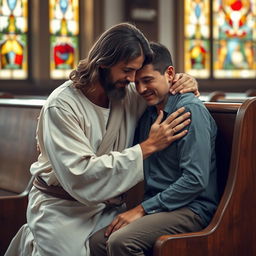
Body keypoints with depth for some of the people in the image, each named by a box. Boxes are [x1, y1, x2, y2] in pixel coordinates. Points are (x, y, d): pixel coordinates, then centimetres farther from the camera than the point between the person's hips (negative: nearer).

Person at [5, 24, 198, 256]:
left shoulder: (129, 93, -3)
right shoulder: (61, 106, -20)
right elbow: (81, 177, -28)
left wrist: (186, 83, -8)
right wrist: (148, 147, -27)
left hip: (109, 206, 6)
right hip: (63, 209, -6)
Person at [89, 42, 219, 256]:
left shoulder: (191, 110, -12)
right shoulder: (149, 113, 14)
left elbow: (196, 180, -19)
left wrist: (143, 209, -16)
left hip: (191, 209, -7)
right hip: (158, 206, 8)